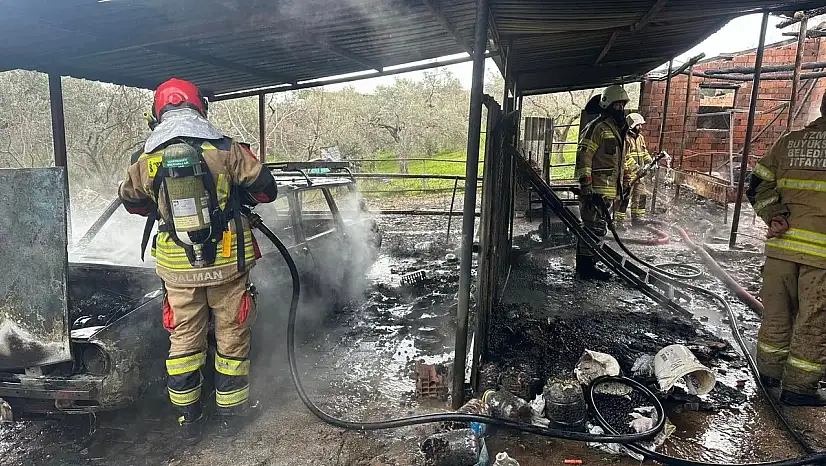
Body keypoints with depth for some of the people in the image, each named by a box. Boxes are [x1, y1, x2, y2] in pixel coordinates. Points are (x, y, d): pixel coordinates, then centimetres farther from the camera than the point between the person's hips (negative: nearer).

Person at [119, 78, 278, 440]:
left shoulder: (145, 159, -1)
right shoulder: (225, 149, -9)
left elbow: (131, 201, 16)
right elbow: (266, 190, -2)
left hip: (177, 267, 2)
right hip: (227, 261, -1)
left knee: (184, 339, 16)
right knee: (232, 335, 13)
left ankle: (188, 419, 27)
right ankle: (231, 410, 27)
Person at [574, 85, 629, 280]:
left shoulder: (617, 129, 20)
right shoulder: (597, 127, -11)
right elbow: (583, 158, -18)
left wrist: (619, 187, 27)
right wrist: (586, 187, -23)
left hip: (608, 189, 10)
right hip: (595, 189, -10)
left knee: (599, 227, 14)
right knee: (594, 227, -9)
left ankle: (588, 264, 23)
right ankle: (586, 267, -1)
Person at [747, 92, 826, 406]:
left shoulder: (788, 142, 8)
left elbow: (758, 186, 5)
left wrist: (775, 216, -1)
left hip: (782, 242, 4)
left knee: (776, 310, 15)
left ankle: (770, 371, 28)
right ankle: (799, 386, 14)